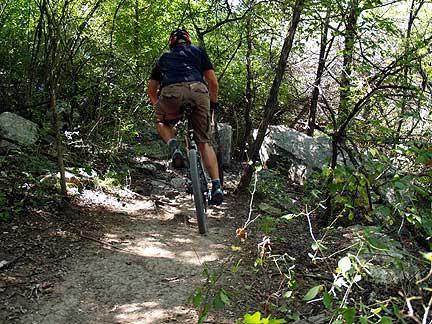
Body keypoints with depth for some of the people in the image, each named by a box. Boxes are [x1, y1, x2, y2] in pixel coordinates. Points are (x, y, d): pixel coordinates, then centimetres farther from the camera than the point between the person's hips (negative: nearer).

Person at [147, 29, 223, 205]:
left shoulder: (164, 57, 35)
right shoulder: (198, 51, 31)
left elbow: (151, 90, 36)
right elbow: (213, 82, 24)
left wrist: (158, 107, 52)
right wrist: (213, 103, 39)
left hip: (171, 93, 0)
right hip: (199, 91, 0)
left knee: (162, 122, 32)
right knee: (204, 142, 12)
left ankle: (174, 148, 2)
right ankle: (217, 186, -2)